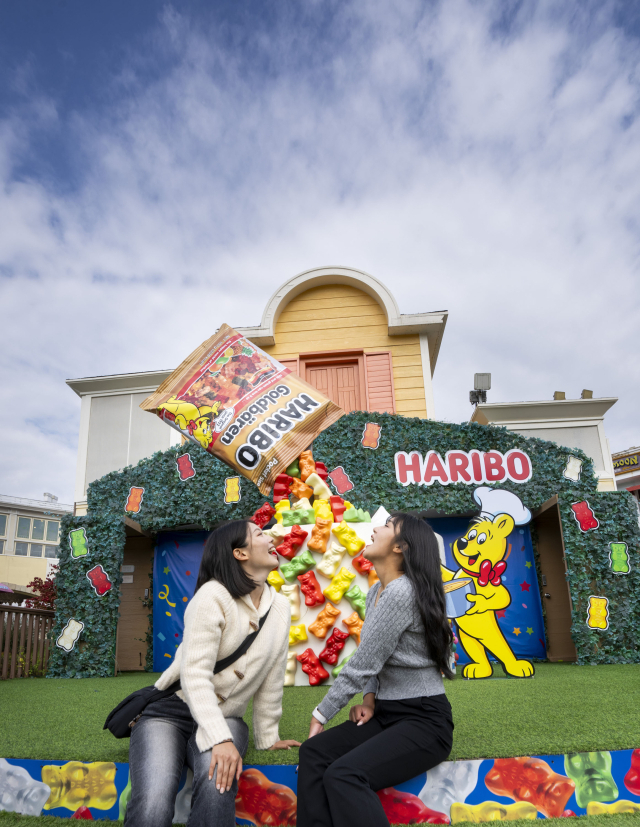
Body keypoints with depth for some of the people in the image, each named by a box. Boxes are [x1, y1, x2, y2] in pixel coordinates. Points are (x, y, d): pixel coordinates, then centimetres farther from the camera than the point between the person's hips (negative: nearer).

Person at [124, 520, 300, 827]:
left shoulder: (280, 607, 0)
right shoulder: (213, 596, -17)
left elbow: (271, 680, 6)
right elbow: (195, 675, -23)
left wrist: (267, 738, 10)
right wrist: (220, 740, -31)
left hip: (225, 720, 4)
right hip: (170, 712, -4)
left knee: (218, 785, -30)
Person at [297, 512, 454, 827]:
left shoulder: (401, 592, -21)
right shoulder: (376, 591, 8)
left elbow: (362, 664, -19)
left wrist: (320, 715, -10)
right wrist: (370, 697, 0)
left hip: (424, 721, -8)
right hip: (385, 714, 8)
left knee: (344, 774, -28)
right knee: (313, 753, -13)